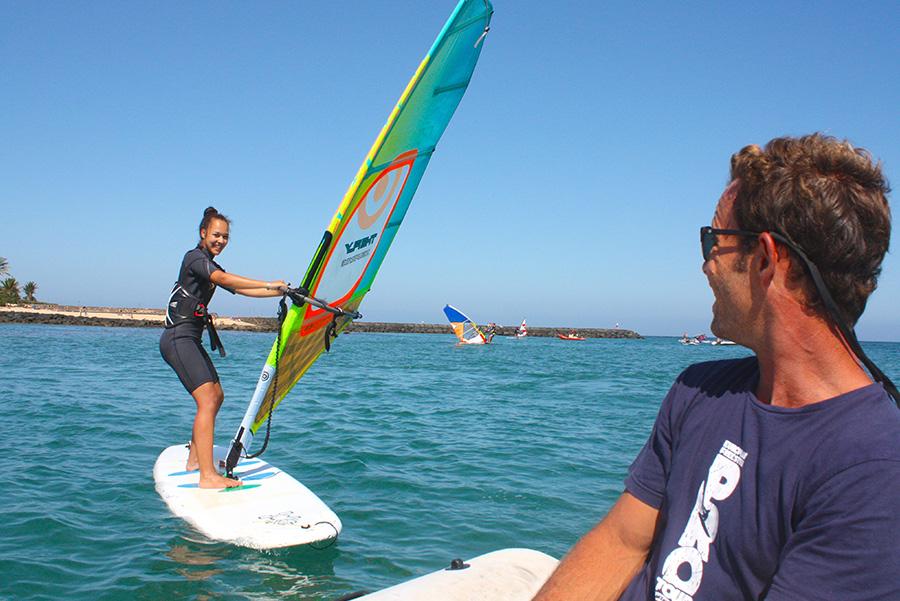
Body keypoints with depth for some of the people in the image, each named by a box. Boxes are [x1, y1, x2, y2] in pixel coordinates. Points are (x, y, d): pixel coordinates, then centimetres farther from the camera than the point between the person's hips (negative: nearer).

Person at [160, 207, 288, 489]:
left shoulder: (211, 266, 20)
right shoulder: (195, 257, -10)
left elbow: (240, 289, 22)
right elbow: (224, 279, -27)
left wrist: (279, 292, 15)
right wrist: (268, 284, -33)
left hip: (191, 339, 11)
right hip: (178, 338, -11)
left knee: (217, 395, 18)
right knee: (207, 401, -20)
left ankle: (194, 460, 28)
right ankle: (207, 476, -26)